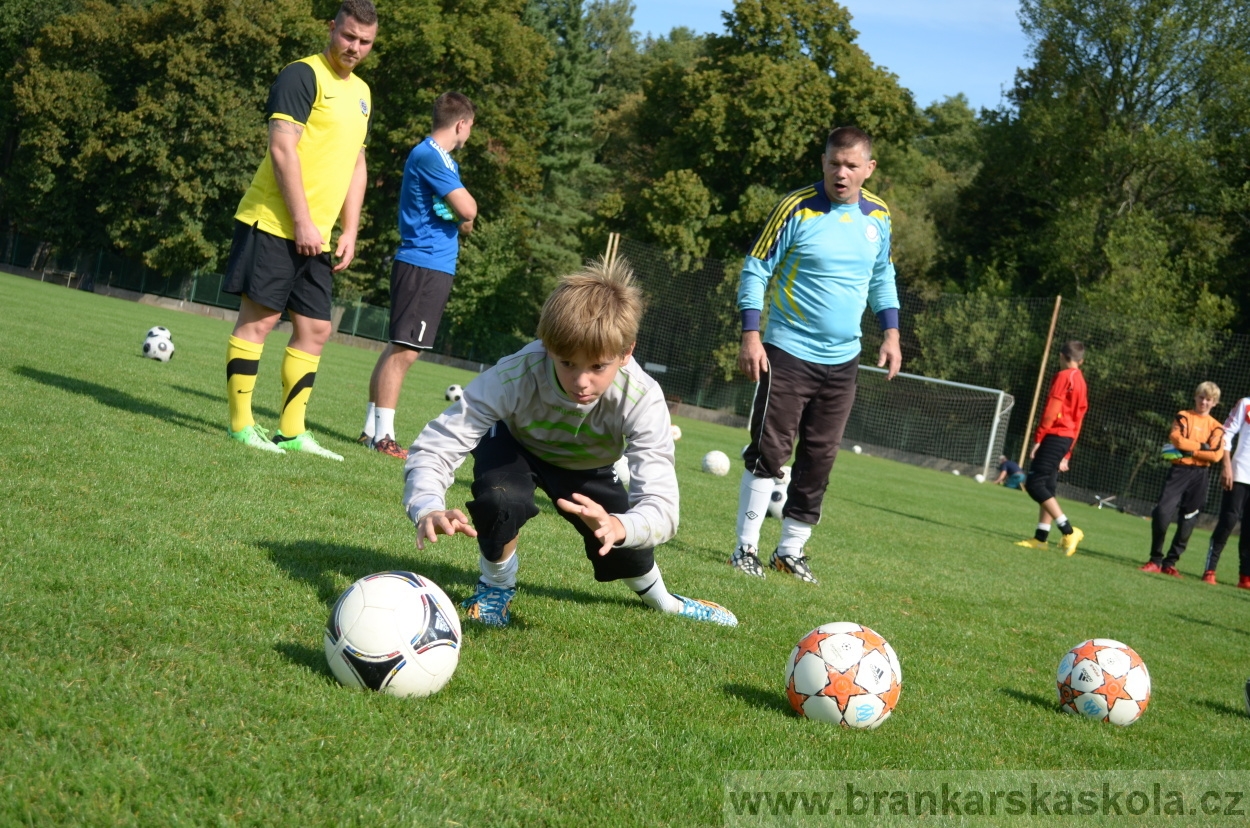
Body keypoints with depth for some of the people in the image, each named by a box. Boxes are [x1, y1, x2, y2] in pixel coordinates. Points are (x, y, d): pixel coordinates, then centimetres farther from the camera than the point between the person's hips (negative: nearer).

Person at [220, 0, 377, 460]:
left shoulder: (361, 93, 18)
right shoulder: (302, 75, -7)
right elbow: (282, 149, -15)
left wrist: (349, 232, 13)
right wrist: (302, 221, -18)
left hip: (316, 235, 8)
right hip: (274, 222, -8)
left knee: (316, 329, 7)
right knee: (259, 317, -6)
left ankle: (291, 431, 13)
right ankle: (241, 425, 0)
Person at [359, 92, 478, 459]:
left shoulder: (440, 158, 19)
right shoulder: (431, 156, -13)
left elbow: (462, 215, 18)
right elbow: (468, 209, -20)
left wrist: (462, 220, -4)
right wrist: (465, 215, 1)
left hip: (432, 266, 11)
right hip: (425, 265, -11)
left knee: (399, 348, 13)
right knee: (404, 350, -10)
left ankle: (372, 428, 18)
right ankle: (383, 436, -10)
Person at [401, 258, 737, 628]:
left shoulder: (642, 399, -38)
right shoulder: (514, 377, -41)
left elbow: (661, 506, -44)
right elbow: (434, 446, -40)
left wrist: (619, 526, -68)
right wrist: (428, 509, -61)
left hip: (586, 468, 2)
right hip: (514, 445, -2)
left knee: (623, 549, -9)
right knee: (500, 500, -33)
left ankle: (663, 601, 30)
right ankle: (497, 585, 1)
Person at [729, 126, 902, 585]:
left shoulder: (878, 216, 4)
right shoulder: (796, 209, -10)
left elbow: (882, 276, 18)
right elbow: (756, 270, -7)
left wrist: (890, 333, 8)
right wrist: (751, 337, -14)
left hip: (843, 360, 5)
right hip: (788, 353, -4)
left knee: (819, 458, 7)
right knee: (768, 452, -5)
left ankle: (791, 549, 18)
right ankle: (747, 547, 5)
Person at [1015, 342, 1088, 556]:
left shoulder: (1063, 377, -7)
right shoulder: (1081, 382, 18)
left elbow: (1051, 410, -15)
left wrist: (1038, 439, -13)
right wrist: (1066, 454, 22)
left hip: (1055, 436, -9)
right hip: (1067, 439, 9)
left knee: (1035, 484, -10)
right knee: (1046, 487, 10)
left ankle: (1069, 531, -14)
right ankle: (1040, 538, 8)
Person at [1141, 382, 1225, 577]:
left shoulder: (1216, 427, 9)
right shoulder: (1183, 417, 6)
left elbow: (1216, 455, -5)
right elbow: (1176, 439, -12)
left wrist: (1190, 451, -10)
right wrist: (1202, 446, -9)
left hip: (1199, 476, 2)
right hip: (1179, 471, -2)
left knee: (1188, 522, 3)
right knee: (1162, 513, -14)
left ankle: (1170, 562, 13)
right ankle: (1156, 560, -1)